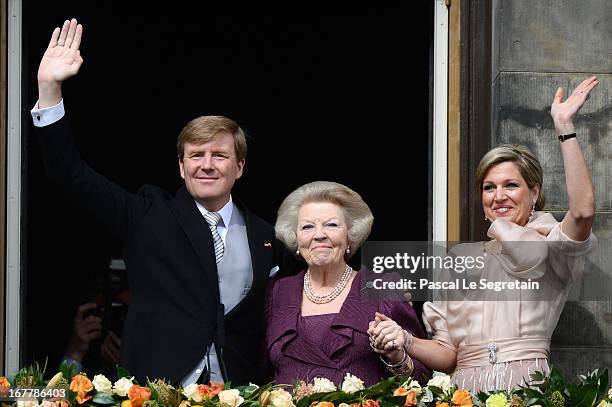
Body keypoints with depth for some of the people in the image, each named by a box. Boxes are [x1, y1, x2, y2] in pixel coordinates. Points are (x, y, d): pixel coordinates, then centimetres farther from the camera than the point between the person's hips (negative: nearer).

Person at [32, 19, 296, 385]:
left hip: (235, 396, 2)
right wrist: (49, 88, -11)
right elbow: (72, 173, -2)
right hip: (154, 393, -2)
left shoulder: (267, 239, 9)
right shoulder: (149, 216, 4)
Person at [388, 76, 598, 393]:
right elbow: (448, 355, 17)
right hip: (467, 391, 4)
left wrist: (564, 127, -11)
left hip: (528, 390, -4)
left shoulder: (548, 250, 10)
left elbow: (583, 211, -14)